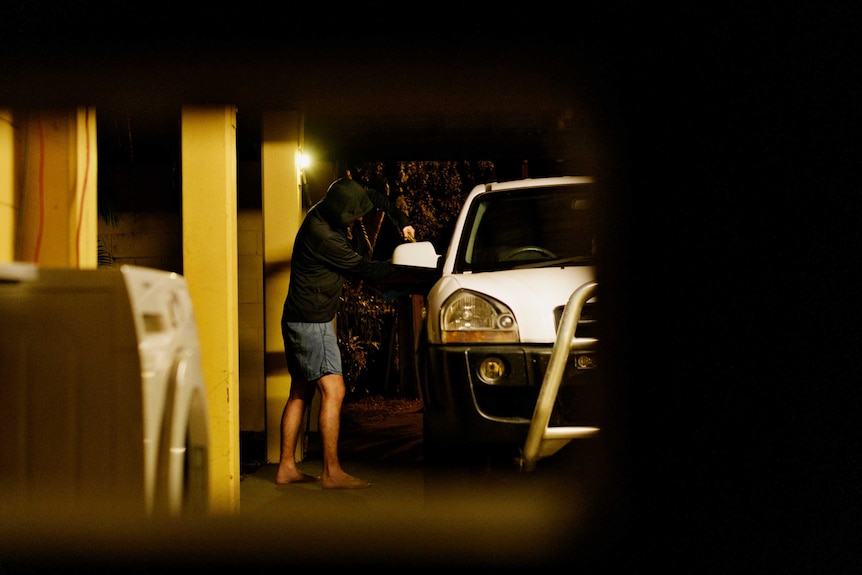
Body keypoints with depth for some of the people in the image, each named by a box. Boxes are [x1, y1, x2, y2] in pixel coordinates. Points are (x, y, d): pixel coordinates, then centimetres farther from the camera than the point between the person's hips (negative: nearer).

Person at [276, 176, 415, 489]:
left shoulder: (324, 213, 3)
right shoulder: (323, 237, -24)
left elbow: (373, 196, 17)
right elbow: (364, 270, -15)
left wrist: (401, 220, 4)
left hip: (298, 320, 10)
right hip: (312, 322, -10)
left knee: (300, 392, 12)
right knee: (333, 391, -10)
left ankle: (286, 467, 16)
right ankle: (332, 472, -10)